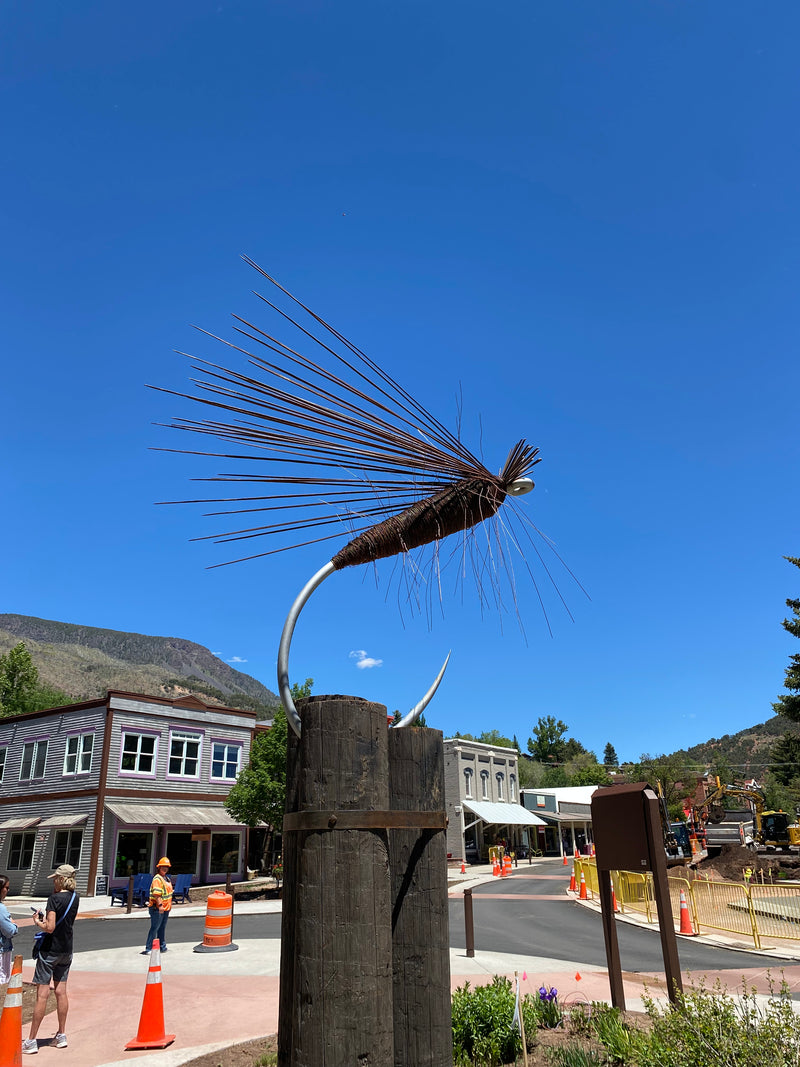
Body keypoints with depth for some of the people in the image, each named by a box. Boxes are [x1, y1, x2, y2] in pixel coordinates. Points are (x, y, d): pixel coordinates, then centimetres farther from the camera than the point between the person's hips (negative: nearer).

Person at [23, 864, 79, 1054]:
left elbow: (50, 927, -23)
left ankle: (31, 1041, 6)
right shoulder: (74, 898, 5)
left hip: (50, 949, -7)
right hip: (66, 949, 7)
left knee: (42, 994, -2)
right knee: (61, 991, 13)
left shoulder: (54, 898, -17)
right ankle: (61, 1036, 19)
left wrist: (37, 922, -6)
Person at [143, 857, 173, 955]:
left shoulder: (167, 878, 15)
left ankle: (162, 946, 25)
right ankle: (148, 948, -3)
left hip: (165, 908, 9)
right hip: (157, 909, -9)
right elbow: (156, 893, -25)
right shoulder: (157, 879, -15)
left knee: (162, 927, 16)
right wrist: (160, 905, -31)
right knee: (154, 928, -7)